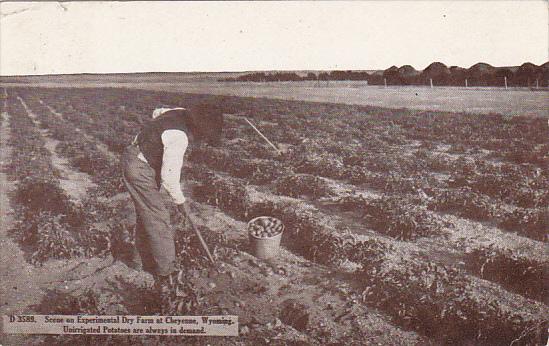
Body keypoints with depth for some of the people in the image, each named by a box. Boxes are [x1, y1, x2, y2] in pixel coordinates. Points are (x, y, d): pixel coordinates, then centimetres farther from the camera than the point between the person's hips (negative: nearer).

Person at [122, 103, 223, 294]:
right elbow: (169, 177, -26)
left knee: (145, 214, 22)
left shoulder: (181, 113, -3)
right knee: (158, 219, -5)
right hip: (141, 170, -10)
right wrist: (180, 201, -11)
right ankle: (165, 274, 2)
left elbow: (157, 112, 19)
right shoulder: (179, 138, -30)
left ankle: (143, 259, 38)